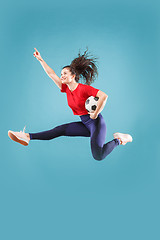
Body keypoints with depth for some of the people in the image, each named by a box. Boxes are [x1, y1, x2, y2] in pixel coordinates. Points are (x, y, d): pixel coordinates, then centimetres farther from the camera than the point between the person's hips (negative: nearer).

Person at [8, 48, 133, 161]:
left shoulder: (84, 88, -17)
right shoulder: (66, 89, 7)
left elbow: (104, 96, -27)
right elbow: (51, 74, 12)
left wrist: (95, 114, -20)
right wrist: (40, 60, 12)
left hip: (96, 123, -7)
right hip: (85, 124, 8)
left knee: (98, 156, -23)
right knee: (59, 130, -4)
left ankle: (118, 140, -1)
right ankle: (28, 137, -6)